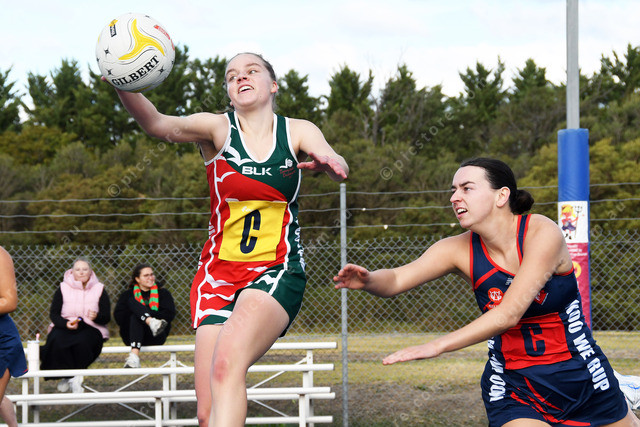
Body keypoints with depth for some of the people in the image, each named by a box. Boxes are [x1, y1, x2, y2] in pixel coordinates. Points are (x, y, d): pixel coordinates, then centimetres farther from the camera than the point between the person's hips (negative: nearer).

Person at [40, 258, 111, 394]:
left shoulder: (99, 289, 8)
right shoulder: (63, 289, 7)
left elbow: (107, 318, 4)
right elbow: (53, 314, 2)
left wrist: (97, 317, -21)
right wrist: (66, 324, -19)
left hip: (91, 328, -1)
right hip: (64, 327, 1)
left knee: (82, 341, -37)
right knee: (57, 340, -34)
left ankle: (68, 378, -20)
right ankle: (73, 378, -24)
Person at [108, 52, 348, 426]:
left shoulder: (298, 131, 4)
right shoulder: (217, 128, 0)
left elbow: (339, 166, -14)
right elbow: (159, 125, -17)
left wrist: (329, 163, -40)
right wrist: (125, 88, -39)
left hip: (278, 271, -1)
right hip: (219, 271, 1)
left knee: (227, 361, -30)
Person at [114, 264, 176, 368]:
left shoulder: (163, 293, 17)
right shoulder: (127, 295, 18)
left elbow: (169, 315, -2)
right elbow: (118, 317, 1)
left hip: (156, 338, -1)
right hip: (131, 336, 1)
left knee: (135, 318, -31)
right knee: (132, 301, -22)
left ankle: (134, 355, -54)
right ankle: (153, 323, -52)